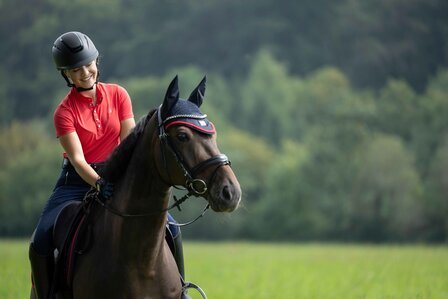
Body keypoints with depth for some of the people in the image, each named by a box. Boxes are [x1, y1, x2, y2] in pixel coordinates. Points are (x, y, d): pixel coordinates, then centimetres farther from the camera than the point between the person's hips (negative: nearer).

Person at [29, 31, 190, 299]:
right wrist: (99, 184, -36)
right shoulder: (65, 111, -9)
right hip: (79, 181, -2)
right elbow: (77, 159, -18)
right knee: (41, 242, -21)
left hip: (116, 177, 2)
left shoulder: (118, 95, -1)